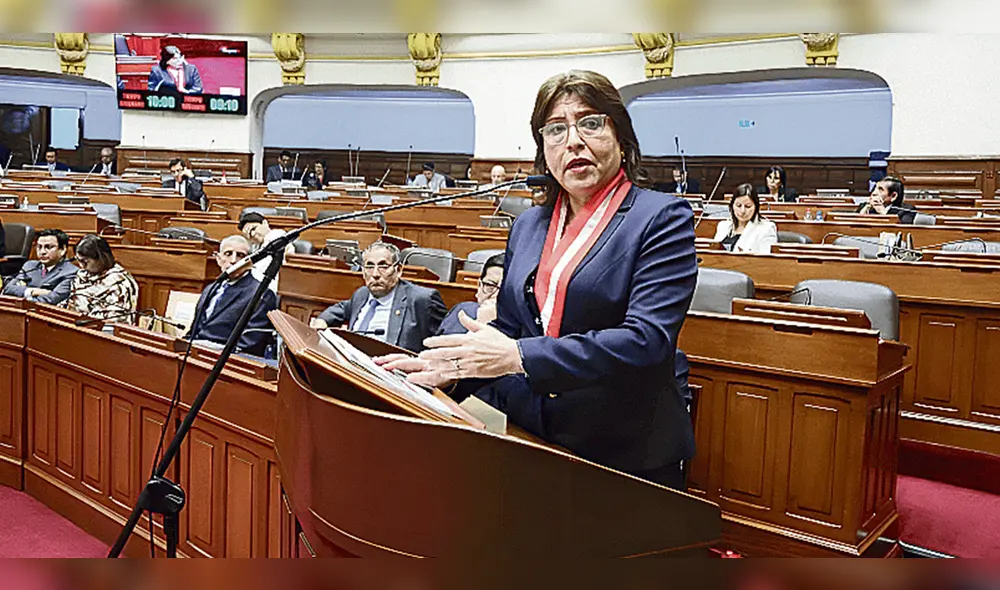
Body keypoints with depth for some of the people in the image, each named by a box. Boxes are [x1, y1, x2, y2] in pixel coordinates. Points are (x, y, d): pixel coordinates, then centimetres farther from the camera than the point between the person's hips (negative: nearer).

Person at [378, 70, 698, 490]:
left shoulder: (663, 218, -8)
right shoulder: (527, 225, 11)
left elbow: (646, 339, -20)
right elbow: (508, 331, 12)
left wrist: (520, 356, -25)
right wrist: (449, 370, -8)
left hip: (627, 454, -4)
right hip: (526, 444, 5)